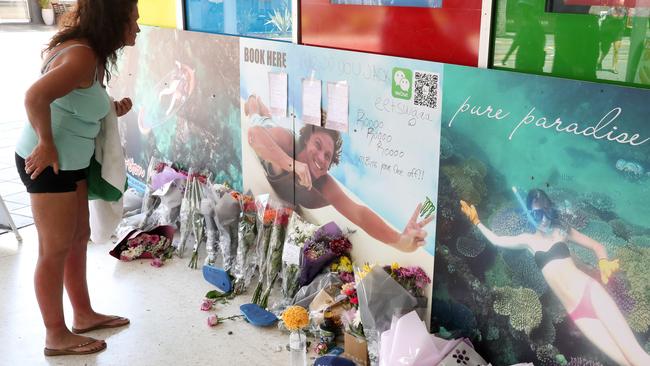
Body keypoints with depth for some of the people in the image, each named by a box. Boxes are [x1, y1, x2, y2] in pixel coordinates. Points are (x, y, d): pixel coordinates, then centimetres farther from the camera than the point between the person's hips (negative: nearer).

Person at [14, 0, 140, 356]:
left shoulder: (85, 51, 9)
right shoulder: (83, 56, -23)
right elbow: (35, 96, -36)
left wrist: (111, 110, 5)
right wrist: (46, 144, -24)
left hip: (69, 164, 10)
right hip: (48, 164, -10)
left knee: (78, 239, 19)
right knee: (55, 250, 3)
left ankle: (84, 314, 35)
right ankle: (56, 336, 19)